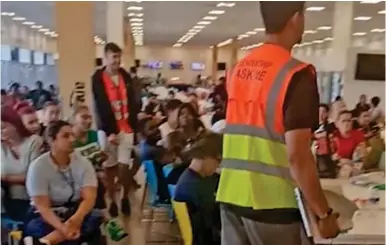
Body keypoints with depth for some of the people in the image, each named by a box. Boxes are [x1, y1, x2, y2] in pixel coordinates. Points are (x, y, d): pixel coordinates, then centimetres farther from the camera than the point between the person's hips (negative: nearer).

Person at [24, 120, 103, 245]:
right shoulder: (38, 166, -13)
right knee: (34, 226, -38)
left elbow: (89, 198, -15)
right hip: (47, 216, -3)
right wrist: (62, 228, -38)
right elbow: (42, 206, -18)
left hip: (76, 212, 3)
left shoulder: (83, 163, -5)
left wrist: (77, 218, -38)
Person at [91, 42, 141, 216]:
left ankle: (125, 198, 19)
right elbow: (100, 107, -8)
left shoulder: (125, 76, 8)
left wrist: (133, 122, 0)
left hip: (127, 127, 3)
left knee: (124, 165, 2)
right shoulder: (98, 79, -4)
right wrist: (109, 131, -12)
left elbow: (132, 101, 11)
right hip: (108, 128, -2)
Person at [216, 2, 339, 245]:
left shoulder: (238, 70, 7)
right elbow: (297, 156, -20)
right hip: (273, 203, -6)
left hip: (231, 196, 6)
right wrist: (323, 213, -11)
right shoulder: (297, 75, -16)